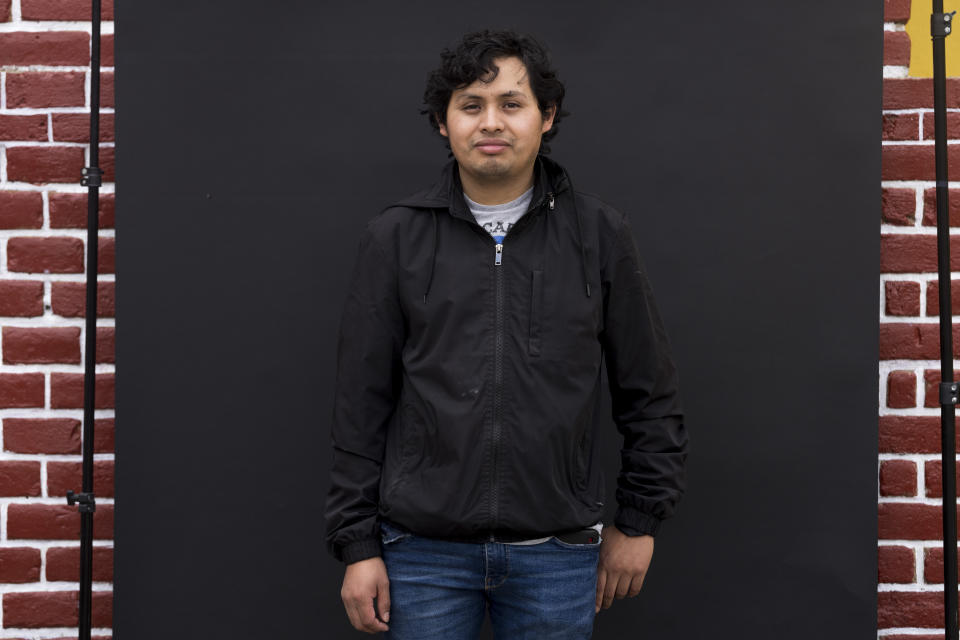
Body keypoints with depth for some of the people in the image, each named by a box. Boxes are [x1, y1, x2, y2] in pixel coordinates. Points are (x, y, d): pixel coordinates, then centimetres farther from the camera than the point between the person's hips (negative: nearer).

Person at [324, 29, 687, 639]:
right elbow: (362, 405, 2)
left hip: (557, 554, 0)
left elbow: (651, 395, 7)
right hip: (424, 550, 0)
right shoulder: (396, 238, 1)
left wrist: (639, 522, 7)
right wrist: (358, 545, 0)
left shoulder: (600, 233, 0)